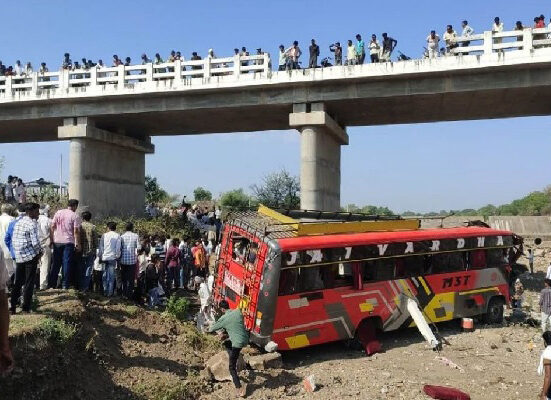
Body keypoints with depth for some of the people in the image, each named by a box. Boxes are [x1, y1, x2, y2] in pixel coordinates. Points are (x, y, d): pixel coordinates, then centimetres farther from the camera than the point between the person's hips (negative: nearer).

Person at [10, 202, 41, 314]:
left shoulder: (18, 223, 12)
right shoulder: (32, 224, -13)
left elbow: (14, 239, 14)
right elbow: (35, 242, -18)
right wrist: (39, 252, -1)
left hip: (18, 257, 7)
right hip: (30, 256, -7)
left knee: (18, 282, 14)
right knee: (29, 283, 2)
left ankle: (12, 306, 14)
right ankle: (26, 307, 7)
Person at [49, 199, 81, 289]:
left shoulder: (58, 213, 7)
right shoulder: (75, 216, -5)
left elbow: (52, 227, 6)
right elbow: (76, 231, -9)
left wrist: (51, 239, 12)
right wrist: (78, 244, -4)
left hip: (57, 241, 4)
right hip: (69, 242, -4)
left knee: (56, 263, 12)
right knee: (67, 263, 1)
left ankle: (51, 284, 14)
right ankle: (65, 285, 2)